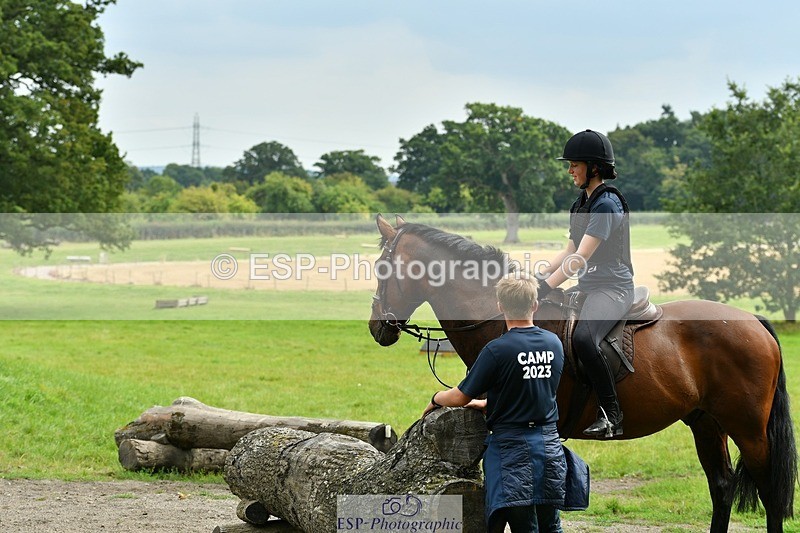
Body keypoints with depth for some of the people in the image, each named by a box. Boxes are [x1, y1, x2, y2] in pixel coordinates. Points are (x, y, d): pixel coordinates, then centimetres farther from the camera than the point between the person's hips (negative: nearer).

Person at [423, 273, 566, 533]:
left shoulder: (496, 350, -15)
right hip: (549, 443, 5)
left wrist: (436, 399, 15)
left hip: (512, 446, -5)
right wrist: (487, 403, 25)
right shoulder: (554, 344, 4)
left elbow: (461, 397, -7)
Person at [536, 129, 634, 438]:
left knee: (583, 338, -35)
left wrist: (543, 289, -23)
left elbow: (581, 258, -21)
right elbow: (570, 251, 20)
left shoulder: (606, 203, -14)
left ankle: (611, 415, -27)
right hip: (587, 286, 11)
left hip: (613, 287, -11)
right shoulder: (583, 201, 16)